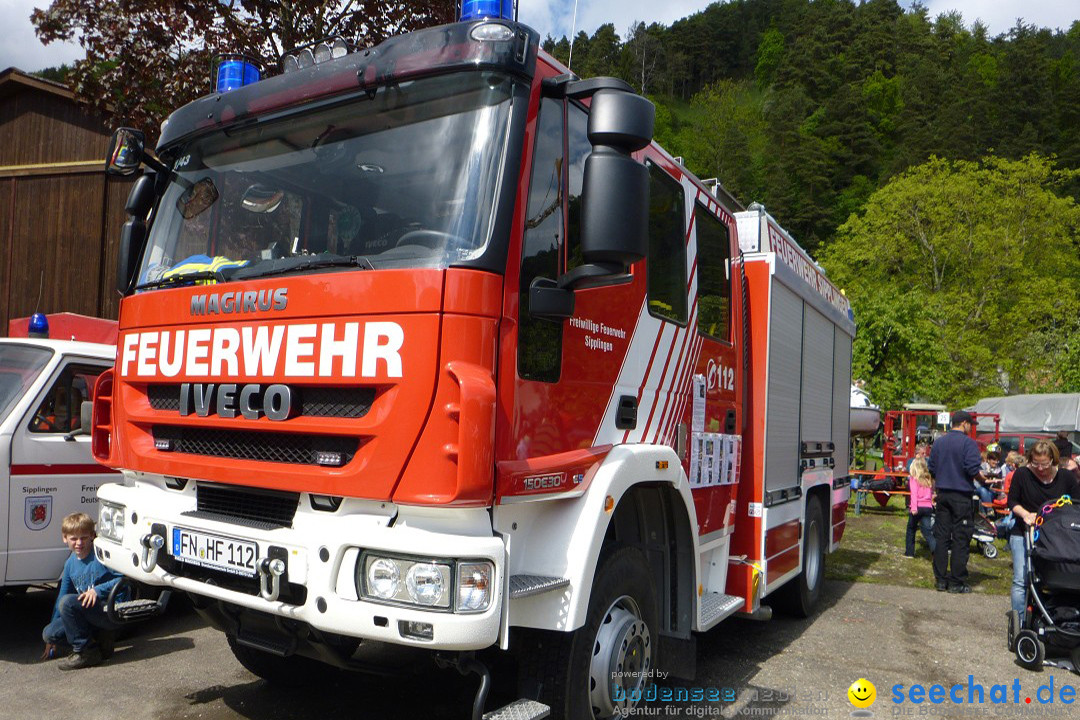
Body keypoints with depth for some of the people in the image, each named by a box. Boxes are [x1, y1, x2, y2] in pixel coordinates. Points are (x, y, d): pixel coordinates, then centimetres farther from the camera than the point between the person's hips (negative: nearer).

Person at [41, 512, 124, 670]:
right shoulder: (70, 563, 12)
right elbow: (61, 596, 20)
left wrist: (98, 590, -27)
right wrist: (51, 640, 23)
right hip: (90, 617, 8)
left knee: (68, 602, -25)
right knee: (49, 633, -6)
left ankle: (85, 652, -14)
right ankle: (101, 639, 5)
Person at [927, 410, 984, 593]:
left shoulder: (938, 442, 9)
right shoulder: (968, 443, -10)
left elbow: (931, 469, 11)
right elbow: (973, 469, -18)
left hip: (942, 494, 5)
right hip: (962, 496, -5)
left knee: (941, 537, 9)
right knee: (960, 539, 1)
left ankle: (940, 579, 12)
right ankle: (957, 582, 4)